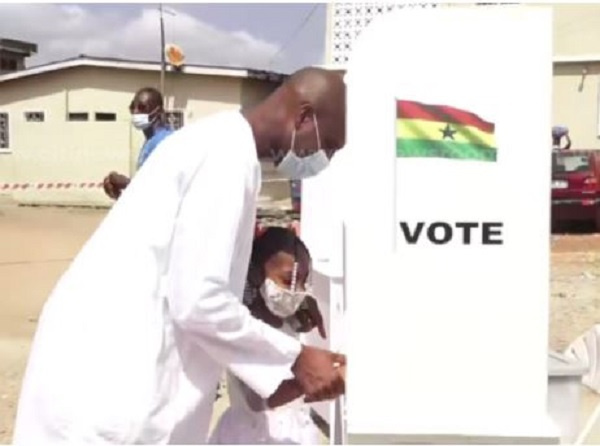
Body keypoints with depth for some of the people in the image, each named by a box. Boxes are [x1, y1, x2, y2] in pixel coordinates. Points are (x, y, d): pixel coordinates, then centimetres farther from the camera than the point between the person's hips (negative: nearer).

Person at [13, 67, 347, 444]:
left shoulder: (220, 141, 14)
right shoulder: (231, 156, -17)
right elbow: (199, 302, -22)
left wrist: (283, 367, 16)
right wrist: (295, 358, -10)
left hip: (108, 368, 10)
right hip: (108, 380, -10)